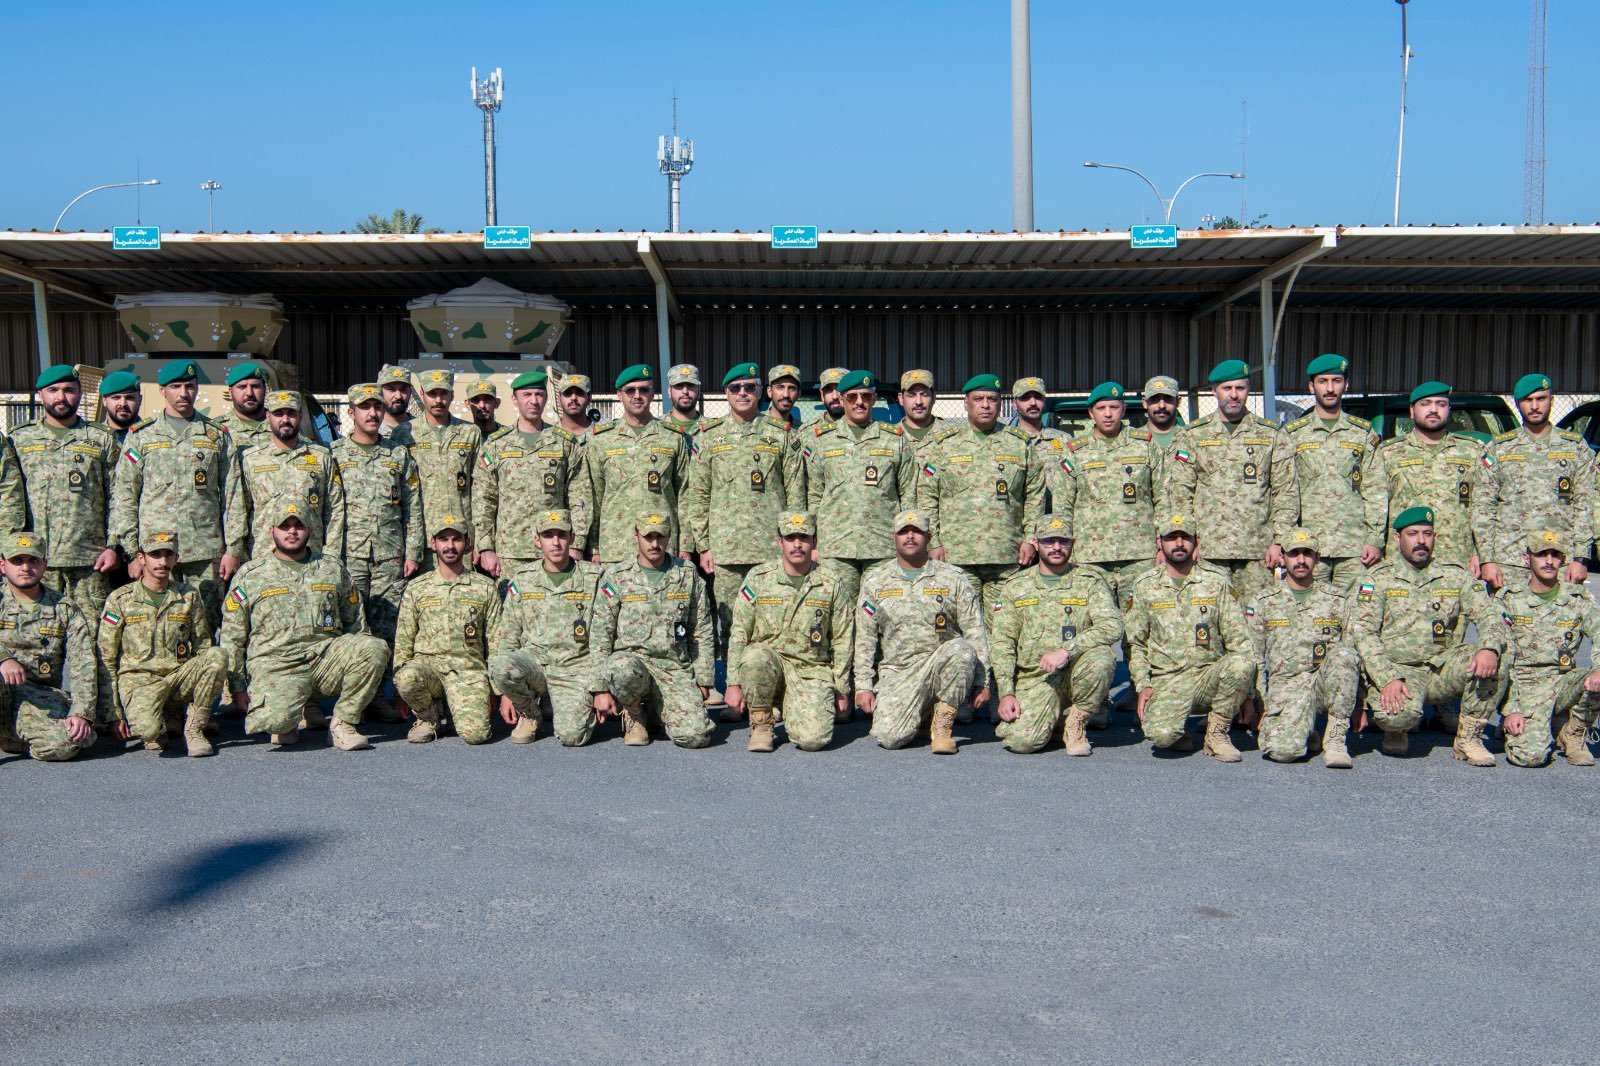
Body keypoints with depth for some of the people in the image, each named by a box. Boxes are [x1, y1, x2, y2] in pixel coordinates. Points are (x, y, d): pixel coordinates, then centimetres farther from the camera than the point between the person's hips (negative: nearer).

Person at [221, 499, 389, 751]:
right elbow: (232, 638, 8)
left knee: (376, 648, -26)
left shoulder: (332, 569, 15)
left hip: (327, 656, 3)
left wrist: (362, 663, 11)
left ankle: (344, 723, -9)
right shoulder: (249, 574, 8)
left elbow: (356, 623, 21)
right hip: (274, 664, -3)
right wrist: (238, 688, 2)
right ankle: (290, 718, 6)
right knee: (273, 719, -34)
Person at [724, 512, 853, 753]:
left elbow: (842, 640, 9)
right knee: (754, 656, -36)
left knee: (813, 740, -22)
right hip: (770, 662, 0)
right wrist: (734, 683, -4)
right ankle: (761, 723, -9)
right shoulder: (758, 577, 1)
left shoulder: (830, 582, 3)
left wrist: (841, 689, 9)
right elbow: (738, 633, 2)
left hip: (812, 671, 0)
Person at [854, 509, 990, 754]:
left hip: (940, 665, 0)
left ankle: (943, 722, -14)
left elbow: (975, 633, 3)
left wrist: (982, 682, -3)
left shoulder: (954, 579, 4)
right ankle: (923, 717, 13)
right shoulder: (874, 580, 8)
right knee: (888, 737, -23)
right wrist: (863, 686, 3)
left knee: (960, 649, -35)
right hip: (896, 672, 1)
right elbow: (864, 639, 9)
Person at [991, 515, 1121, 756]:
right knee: (1020, 741, -24)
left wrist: (1067, 650, -24)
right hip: (1033, 680, 1)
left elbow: (1113, 626, -12)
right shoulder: (1015, 587, 9)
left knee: (1101, 657, -34)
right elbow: (1002, 643, 5)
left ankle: (1075, 722, -6)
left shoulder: (1090, 580, 4)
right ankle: (1053, 718, 13)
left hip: (1074, 673, 0)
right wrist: (1006, 693, -7)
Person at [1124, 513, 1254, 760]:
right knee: (1160, 735, -31)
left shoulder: (1218, 580, 5)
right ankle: (1180, 733, 8)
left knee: (1241, 665, -34)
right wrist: (1143, 685, -3)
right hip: (1166, 680, -1)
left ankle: (1216, 734, -10)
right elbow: (1136, 643, 11)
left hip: (1210, 675, 1)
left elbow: (1237, 637, 3)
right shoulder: (1145, 585, 6)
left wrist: (1243, 688, -7)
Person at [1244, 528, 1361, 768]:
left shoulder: (1339, 599, 10)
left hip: (1326, 683, 1)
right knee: (1283, 750, -28)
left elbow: (1357, 650, 11)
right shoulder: (1261, 602, 9)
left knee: (1344, 655, -34)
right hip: (1285, 684, 0)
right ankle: (1304, 729, 11)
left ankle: (1335, 738, -20)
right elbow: (1254, 659, 11)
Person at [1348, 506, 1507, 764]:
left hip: (1444, 668, 3)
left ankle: (1468, 738, -8)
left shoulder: (1455, 575, 9)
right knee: (1399, 713, -34)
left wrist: (1489, 648, -23)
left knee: (1492, 662, -24)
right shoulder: (1378, 578, 0)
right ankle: (1396, 731, 6)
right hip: (1397, 669, -3)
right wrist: (1388, 679, -22)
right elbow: (1362, 632, -8)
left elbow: (1489, 615, 1)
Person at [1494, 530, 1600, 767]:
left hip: (1565, 681, 3)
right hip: (1525, 687, -3)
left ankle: (1573, 733, -1)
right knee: (1530, 755, -26)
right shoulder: (1510, 601, -2)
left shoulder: (1579, 598, 4)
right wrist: (1510, 710, -12)